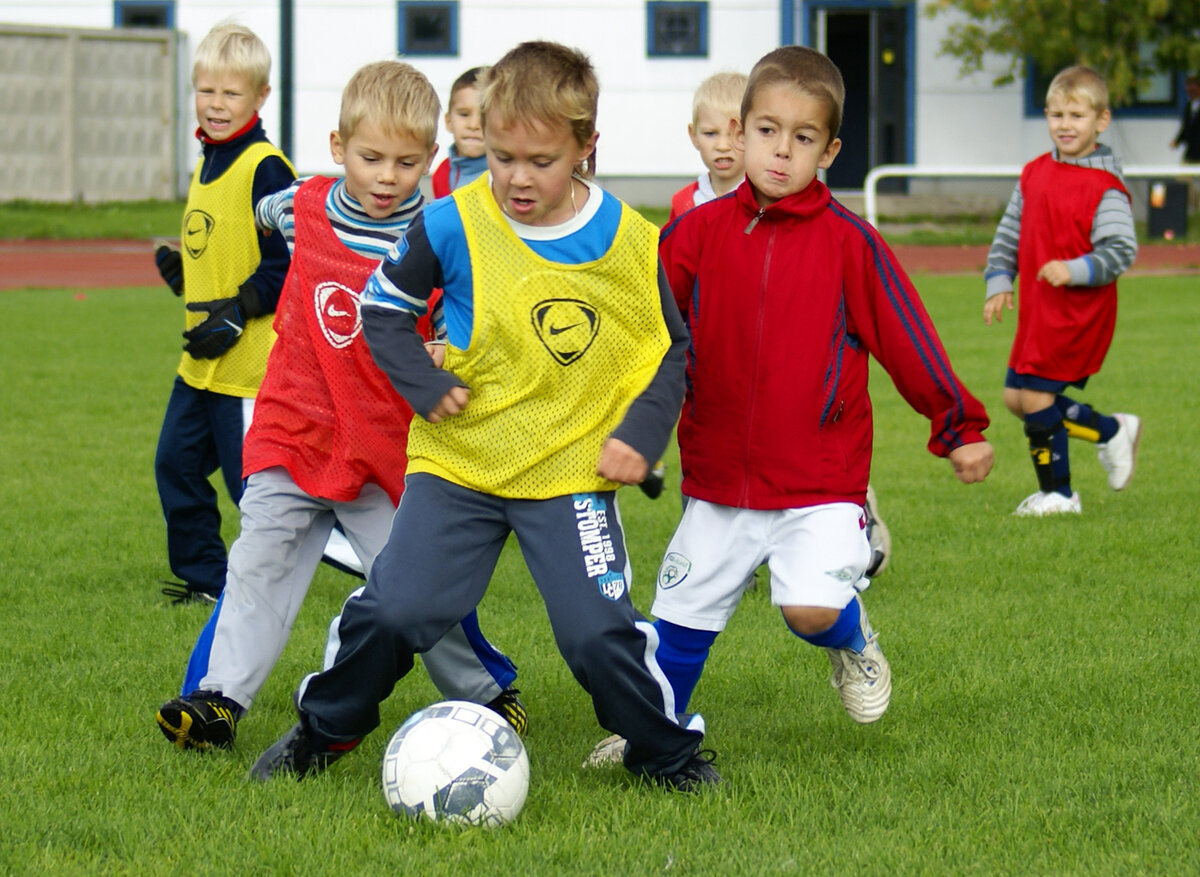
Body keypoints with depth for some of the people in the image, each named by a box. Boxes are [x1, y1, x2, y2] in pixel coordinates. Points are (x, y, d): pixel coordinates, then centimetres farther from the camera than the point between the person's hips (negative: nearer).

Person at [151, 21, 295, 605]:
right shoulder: (206, 165, 14)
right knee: (176, 463, 13)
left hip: (250, 360, -10)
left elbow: (287, 261, -18)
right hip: (201, 360, 10)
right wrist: (181, 273, 7)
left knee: (253, 479, -4)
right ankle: (204, 576, 24)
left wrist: (237, 314, -20)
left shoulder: (265, 168, -15)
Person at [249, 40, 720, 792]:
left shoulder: (629, 243, -5)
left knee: (600, 632, -10)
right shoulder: (454, 227, -9)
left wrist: (641, 434, -5)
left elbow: (671, 351, 8)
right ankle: (324, 732, 19)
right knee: (395, 610, -7)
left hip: (573, 470, 0)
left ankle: (670, 753, 15)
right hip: (459, 460, 0)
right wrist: (424, 383, -10)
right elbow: (383, 307, 5)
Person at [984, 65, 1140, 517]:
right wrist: (998, 282, 8)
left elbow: (1121, 251, -18)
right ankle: (1112, 431, 24)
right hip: (1037, 308, 8)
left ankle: (1056, 493, 9)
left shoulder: (1105, 189, -14)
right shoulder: (1034, 173, 8)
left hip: (1080, 309, -8)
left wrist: (1075, 271, -30)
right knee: (1016, 397, 9)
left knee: (1036, 397, -8)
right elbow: (1010, 231, 17)